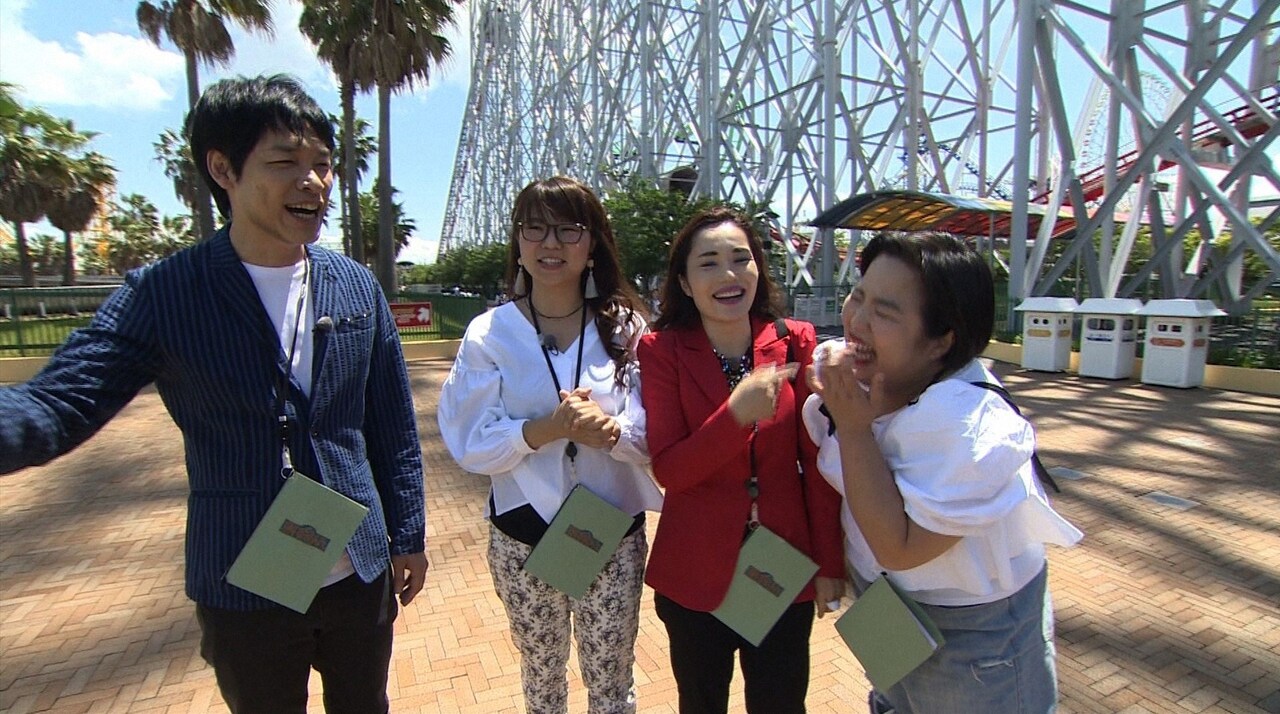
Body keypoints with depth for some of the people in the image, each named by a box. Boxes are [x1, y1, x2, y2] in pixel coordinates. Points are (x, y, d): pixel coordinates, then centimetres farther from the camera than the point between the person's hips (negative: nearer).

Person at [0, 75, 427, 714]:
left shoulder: (357, 288, -3)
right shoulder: (163, 294, -11)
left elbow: (393, 427, 1)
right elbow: (60, 402, -18)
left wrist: (408, 536, 4)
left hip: (359, 576, 3)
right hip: (245, 591, -2)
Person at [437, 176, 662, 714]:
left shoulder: (626, 328, -5)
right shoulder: (489, 334, -6)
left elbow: (655, 437, -6)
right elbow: (469, 443, -10)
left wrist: (610, 430, -27)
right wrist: (544, 429, -26)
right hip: (522, 536, 1)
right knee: (541, 670, 22)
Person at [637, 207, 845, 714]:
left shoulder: (796, 342, -5)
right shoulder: (662, 350, -11)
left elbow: (818, 461, -2)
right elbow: (668, 470, -15)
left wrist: (830, 561, -1)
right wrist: (737, 414, -29)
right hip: (695, 574, -1)